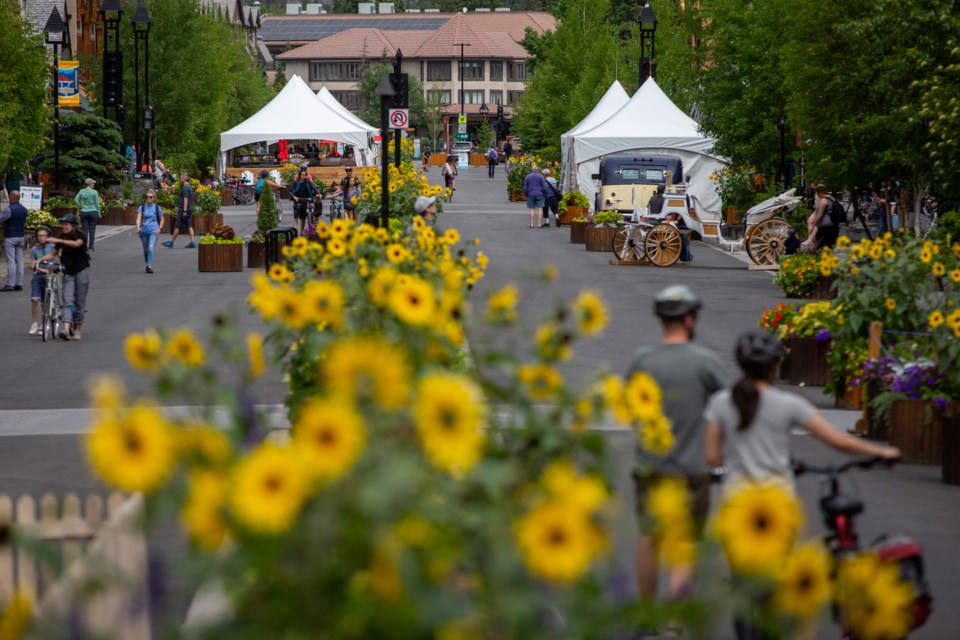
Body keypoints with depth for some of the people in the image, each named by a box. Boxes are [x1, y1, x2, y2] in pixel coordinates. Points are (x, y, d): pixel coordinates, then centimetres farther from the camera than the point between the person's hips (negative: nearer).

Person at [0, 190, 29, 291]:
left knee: (11, 261, -6)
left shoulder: (8, 209, -15)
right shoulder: (24, 210, 8)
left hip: (10, 237, -6)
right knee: (20, 261, 7)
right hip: (21, 236, 6)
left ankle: (10, 284, -9)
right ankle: (19, 284, 7)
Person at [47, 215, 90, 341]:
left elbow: (76, 244, -29)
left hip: (81, 270, -3)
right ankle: (66, 328, -25)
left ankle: (77, 330, 11)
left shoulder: (80, 236, -7)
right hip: (68, 272, 3)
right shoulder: (62, 238, 6)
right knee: (67, 301, -11)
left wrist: (59, 241, -37)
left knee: (80, 302, 2)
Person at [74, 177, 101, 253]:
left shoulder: (81, 191, 2)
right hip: (93, 212, -3)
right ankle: (91, 247, 2)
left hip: (84, 212, 3)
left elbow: (76, 200, -4)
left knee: (85, 230, 5)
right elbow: (97, 203, -5)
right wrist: (99, 213, 4)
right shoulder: (94, 192, -7)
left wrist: (80, 207, 7)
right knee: (92, 229, 3)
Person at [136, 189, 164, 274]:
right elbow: (139, 218, -8)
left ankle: (150, 266, -24)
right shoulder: (142, 207, 3)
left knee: (151, 248, -19)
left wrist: (159, 228, -2)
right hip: (144, 231, 2)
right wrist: (138, 227, -25)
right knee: (146, 249, 12)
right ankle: (148, 265, 30)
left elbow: (161, 219, 13)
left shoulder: (157, 208, 2)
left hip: (154, 231, -2)